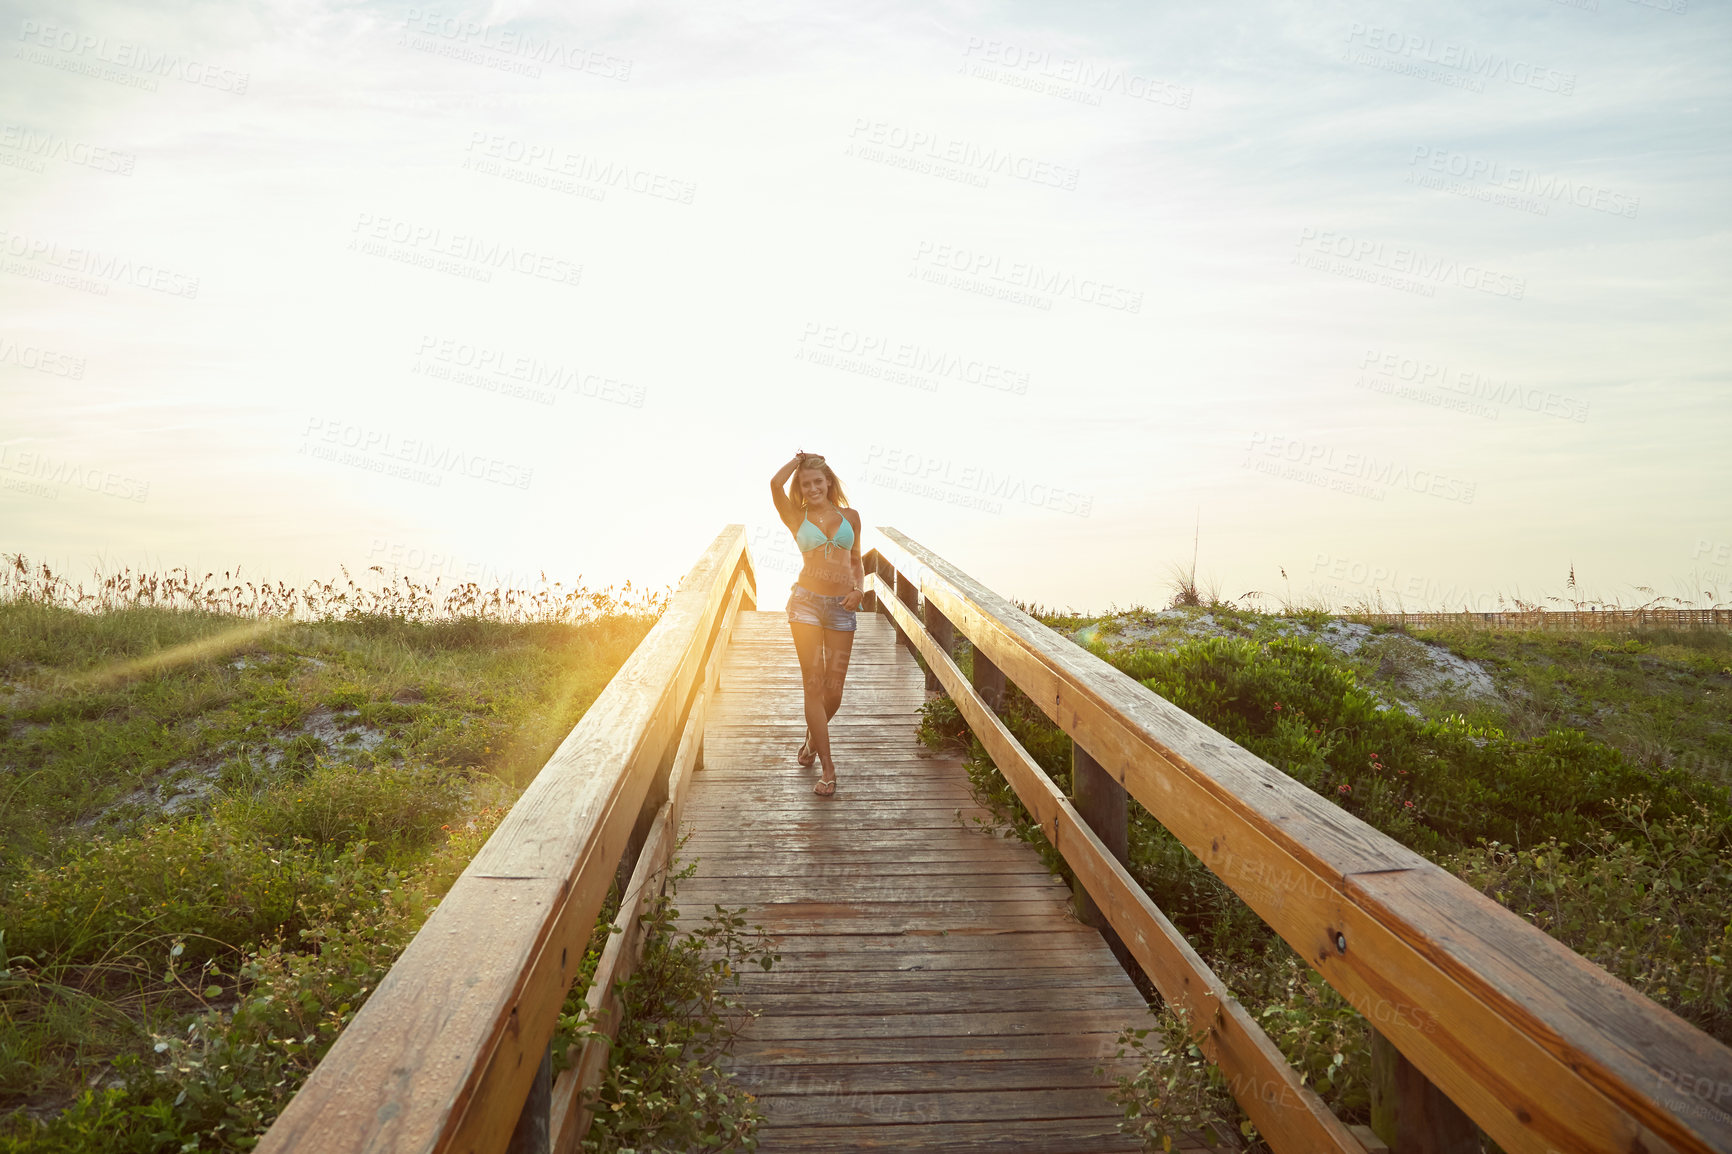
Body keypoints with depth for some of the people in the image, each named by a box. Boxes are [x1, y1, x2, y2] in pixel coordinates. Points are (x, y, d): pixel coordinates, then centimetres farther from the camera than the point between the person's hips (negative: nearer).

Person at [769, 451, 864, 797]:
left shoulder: (850, 517, 14)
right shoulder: (797, 517, 7)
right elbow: (775, 484, -10)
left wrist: (859, 588, 2)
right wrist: (797, 459, 6)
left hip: (841, 607, 2)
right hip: (806, 601, -2)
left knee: (834, 690, 3)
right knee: (814, 684, -5)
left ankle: (813, 737, 35)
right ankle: (827, 767, 0)